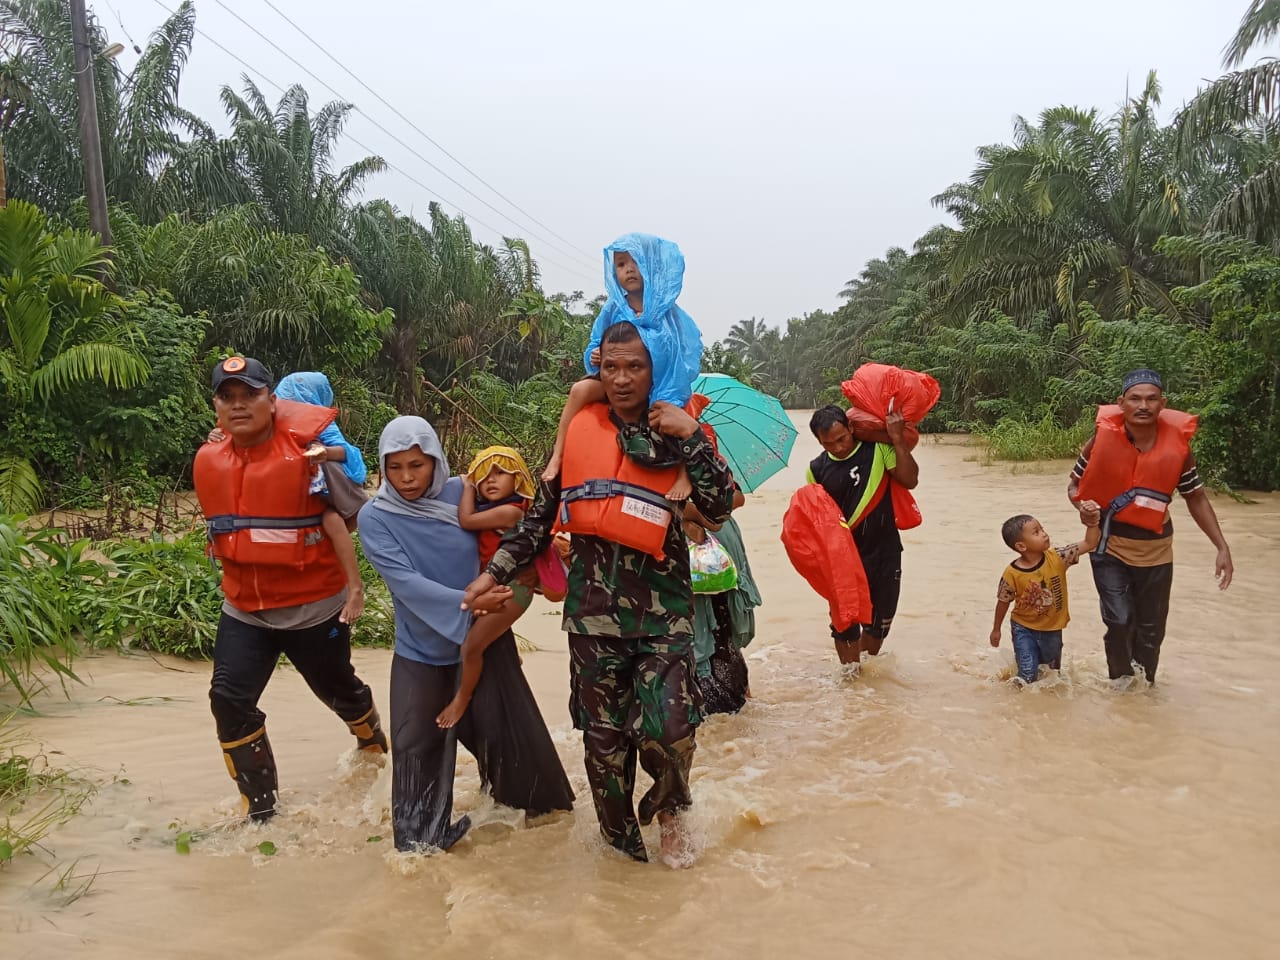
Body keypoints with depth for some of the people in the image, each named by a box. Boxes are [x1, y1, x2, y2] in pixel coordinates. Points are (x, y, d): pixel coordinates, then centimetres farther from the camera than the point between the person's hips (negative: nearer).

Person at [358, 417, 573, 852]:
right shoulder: (375, 518, -12)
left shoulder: (463, 494, -8)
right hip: (420, 651, 0)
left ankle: (538, 808, 31)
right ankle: (420, 841, 25)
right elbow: (404, 582, -22)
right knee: (417, 748, 4)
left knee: (507, 731, 5)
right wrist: (466, 603, -31)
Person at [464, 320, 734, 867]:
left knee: (668, 728, -12)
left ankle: (668, 811, 22)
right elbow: (541, 513, 10)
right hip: (594, 608, 2)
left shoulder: (677, 434, 3)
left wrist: (691, 436, -14)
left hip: (663, 607, -1)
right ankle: (622, 840, 32)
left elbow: (718, 508, -8)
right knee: (603, 734, 8)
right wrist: (497, 571, 5)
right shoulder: (578, 431, 5)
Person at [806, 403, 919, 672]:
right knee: (845, 624, 6)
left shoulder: (877, 449, -7)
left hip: (884, 552, 0)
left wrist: (898, 439, -22)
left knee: (879, 621, 13)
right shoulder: (817, 469, -2)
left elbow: (910, 480, -16)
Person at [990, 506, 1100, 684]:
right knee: (1029, 676, -7)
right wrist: (996, 629, 3)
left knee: (1053, 670, 22)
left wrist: (1092, 523, -30)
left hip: (1052, 629, 3)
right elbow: (1003, 602, -8)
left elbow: (1089, 544, -13)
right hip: (1024, 629, -3)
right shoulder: (1012, 574, -23)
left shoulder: (1057, 557, -16)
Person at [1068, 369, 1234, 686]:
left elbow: (1196, 497, 1)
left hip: (1155, 549, 2)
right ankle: (1120, 681, 18)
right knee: (1119, 620, -8)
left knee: (1151, 627, 12)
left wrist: (1222, 547, -4)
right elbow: (1075, 485, -1)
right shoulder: (1103, 438, -15)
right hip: (1110, 545, -2)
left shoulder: (1177, 444, -11)